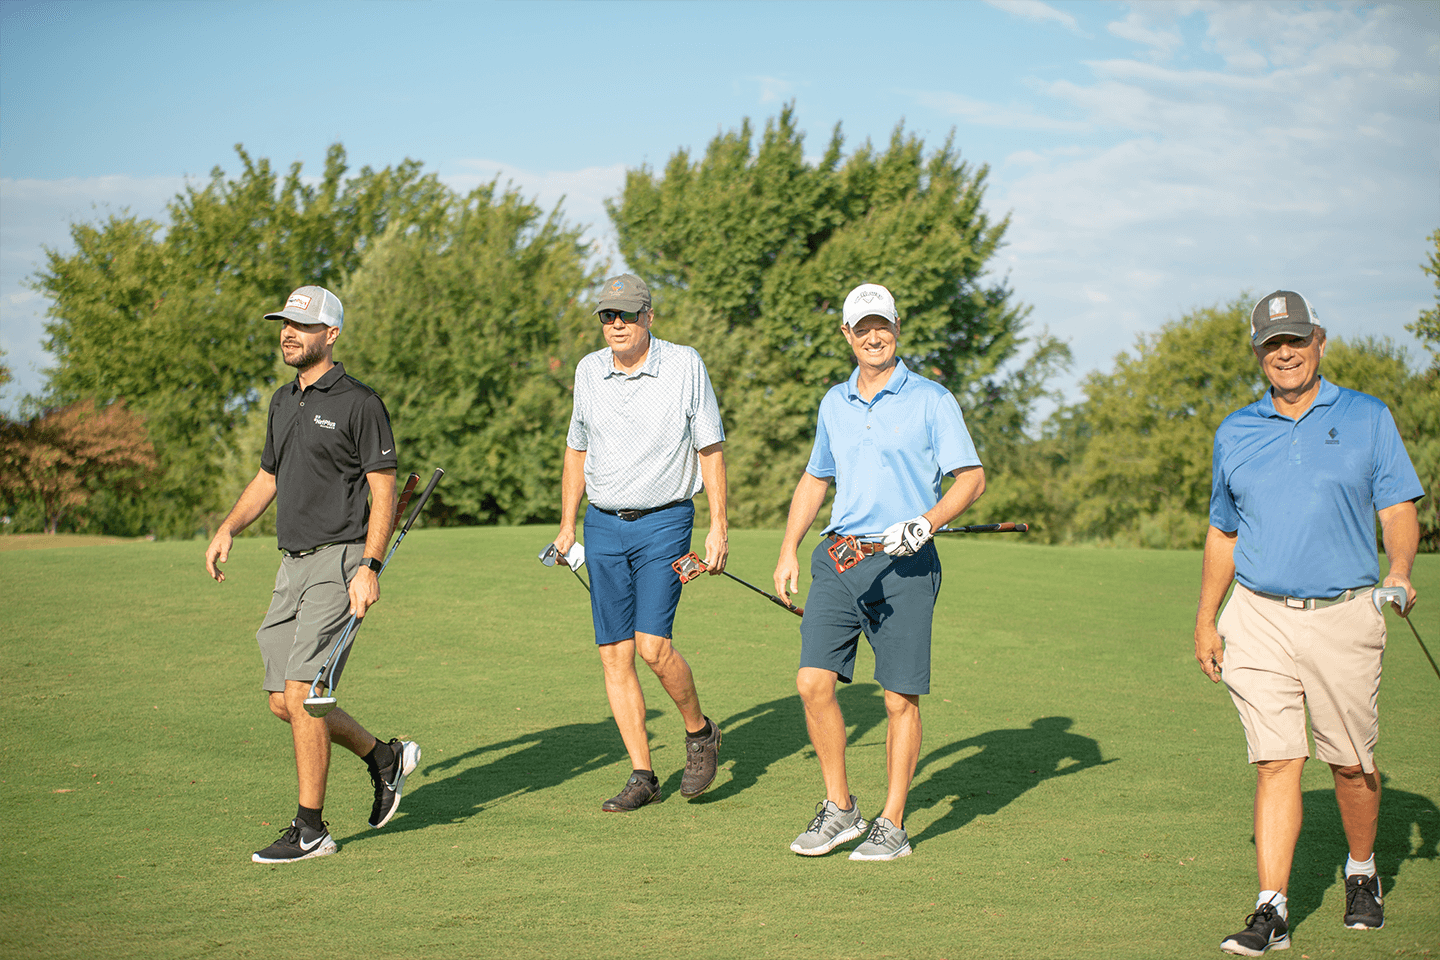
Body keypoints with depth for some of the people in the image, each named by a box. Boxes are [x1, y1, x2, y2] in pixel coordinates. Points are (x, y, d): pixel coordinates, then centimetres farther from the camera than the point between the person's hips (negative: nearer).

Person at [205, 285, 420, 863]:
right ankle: (384, 758, 26)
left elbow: (384, 490, -9)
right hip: (293, 563, 8)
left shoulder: (359, 403, -7)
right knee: (283, 702, 7)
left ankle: (310, 829, -5)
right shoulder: (283, 402, 16)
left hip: (340, 561, -8)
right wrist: (228, 528, 9)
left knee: (302, 693, -13)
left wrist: (369, 568, -18)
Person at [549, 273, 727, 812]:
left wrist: (719, 526, -7)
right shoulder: (589, 372, 6)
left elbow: (711, 449, -2)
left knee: (653, 646, -16)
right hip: (604, 525, 4)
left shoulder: (684, 366, -5)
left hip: (664, 521, -4)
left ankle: (700, 731, 11)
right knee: (614, 653, 1)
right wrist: (567, 525, 14)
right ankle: (642, 776, 8)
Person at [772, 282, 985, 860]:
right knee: (813, 681, -7)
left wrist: (925, 523, -19)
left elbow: (972, 479, -4)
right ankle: (840, 810, 7)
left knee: (900, 700, -1)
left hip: (903, 567, -4)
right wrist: (789, 549, 18)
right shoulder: (834, 404, 15)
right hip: (837, 558, 4)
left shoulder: (930, 400, 0)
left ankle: (892, 826, 9)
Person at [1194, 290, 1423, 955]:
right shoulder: (1234, 433, 11)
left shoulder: (1367, 418, 5)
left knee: (1350, 761, 7)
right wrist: (1205, 620, 15)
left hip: (1344, 619, -1)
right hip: (1258, 619, 1)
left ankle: (1362, 872, 33)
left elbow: (1398, 508, 1)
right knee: (1276, 763, -6)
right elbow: (1222, 533, 18)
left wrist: (1399, 571, -18)